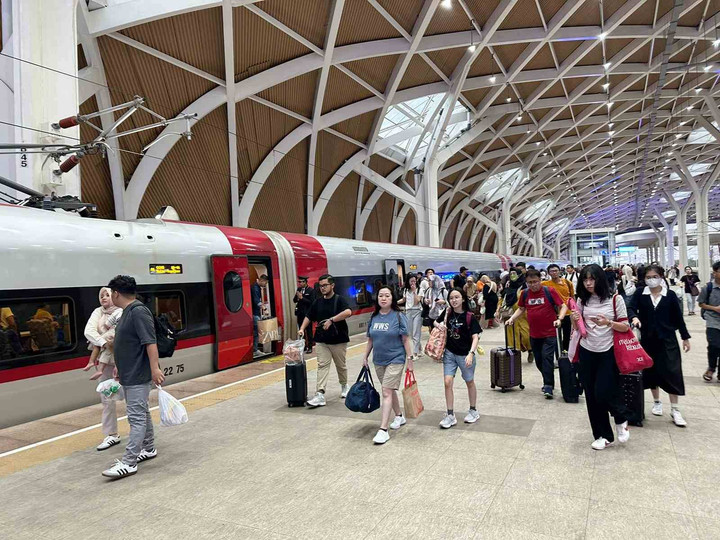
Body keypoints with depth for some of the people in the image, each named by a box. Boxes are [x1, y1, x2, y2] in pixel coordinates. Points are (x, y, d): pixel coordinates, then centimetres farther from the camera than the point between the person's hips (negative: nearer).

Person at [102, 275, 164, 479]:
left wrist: (155, 368, -27)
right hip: (130, 375, 10)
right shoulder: (127, 312, 13)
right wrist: (119, 365, 27)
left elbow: (150, 342, -24)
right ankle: (148, 449, 31)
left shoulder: (138, 312, -19)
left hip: (138, 376, -10)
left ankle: (129, 463, -3)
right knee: (141, 413, 19)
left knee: (136, 417, -6)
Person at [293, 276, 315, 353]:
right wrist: (297, 296, -11)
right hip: (300, 313, 6)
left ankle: (310, 347, 10)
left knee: (309, 331, 2)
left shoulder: (311, 290, -8)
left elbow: (311, 302, -16)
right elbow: (294, 301, 9)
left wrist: (302, 298, -18)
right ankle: (303, 346, 19)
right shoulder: (299, 289, 9)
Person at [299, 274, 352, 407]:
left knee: (341, 365, 14)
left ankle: (344, 386, 38)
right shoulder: (318, 301, 8)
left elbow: (348, 312, -27)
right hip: (321, 340, 3)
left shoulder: (339, 299, -8)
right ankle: (320, 395, -10)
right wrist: (302, 329, 0)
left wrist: (331, 320, -30)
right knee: (322, 366, -5)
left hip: (339, 340, -3)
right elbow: (309, 317, 15)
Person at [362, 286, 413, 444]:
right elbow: (370, 339, 11)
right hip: (379, 360, 5)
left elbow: (405, 340, -7)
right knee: (390, 390, 18)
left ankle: (383, 430, -9)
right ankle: (399, 416, 39)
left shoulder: (398, 317, -10)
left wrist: (410, 359, -8)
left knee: (386, 393, -11)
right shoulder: (374, 317, 3)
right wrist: (365, 357, 11)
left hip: (395, 359, -5)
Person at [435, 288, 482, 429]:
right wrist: (439, 325, -11)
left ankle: (473, 411, 35)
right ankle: (450, 415, 7)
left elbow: (475, 337, -19)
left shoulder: (469, 317, -15)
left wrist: (471, 353, -31)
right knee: (447, 382, -4)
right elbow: (436, 322, 12)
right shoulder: (448, 312, -4)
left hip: (465, 354, -3)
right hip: (450, 353, 3)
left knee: (470, 382, 16)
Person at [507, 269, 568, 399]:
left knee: (547, 357, -11)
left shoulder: (549, 291, -7)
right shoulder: (525, 293, 5)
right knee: (538, 360, 10)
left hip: (550, 333, -5)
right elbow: (521, 309, 18)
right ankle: (548, 381, 28)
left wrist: (559, 319, -22)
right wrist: (511, 319, 4)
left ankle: (548, 387, -5)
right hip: (534, 334, 5)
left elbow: (563, 306, -5)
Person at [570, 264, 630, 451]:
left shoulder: (615, 299, -8)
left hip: (608, 352, -4)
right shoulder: (582, 300, 2)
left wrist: (608, 323, -24)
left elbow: (625, 327, -6)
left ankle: (621, 419, 27)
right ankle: (603, 435, 21)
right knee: (592, 396, 6)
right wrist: (574, 320, -13)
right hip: (587, 352, 4)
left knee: (603, 392, -6)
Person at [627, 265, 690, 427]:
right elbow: (630, 308, -12)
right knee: (651, 371, 10)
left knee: (672, 373, -4)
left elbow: (678, 317, 4)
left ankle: (675, 410, 6)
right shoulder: (640, 293, -1)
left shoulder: (670, 295, -1)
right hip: (648, 339, 1)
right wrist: (634, 317, -35)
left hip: (667, 340, -1)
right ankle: (657, 402, 31)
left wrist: (685, 338, 8)